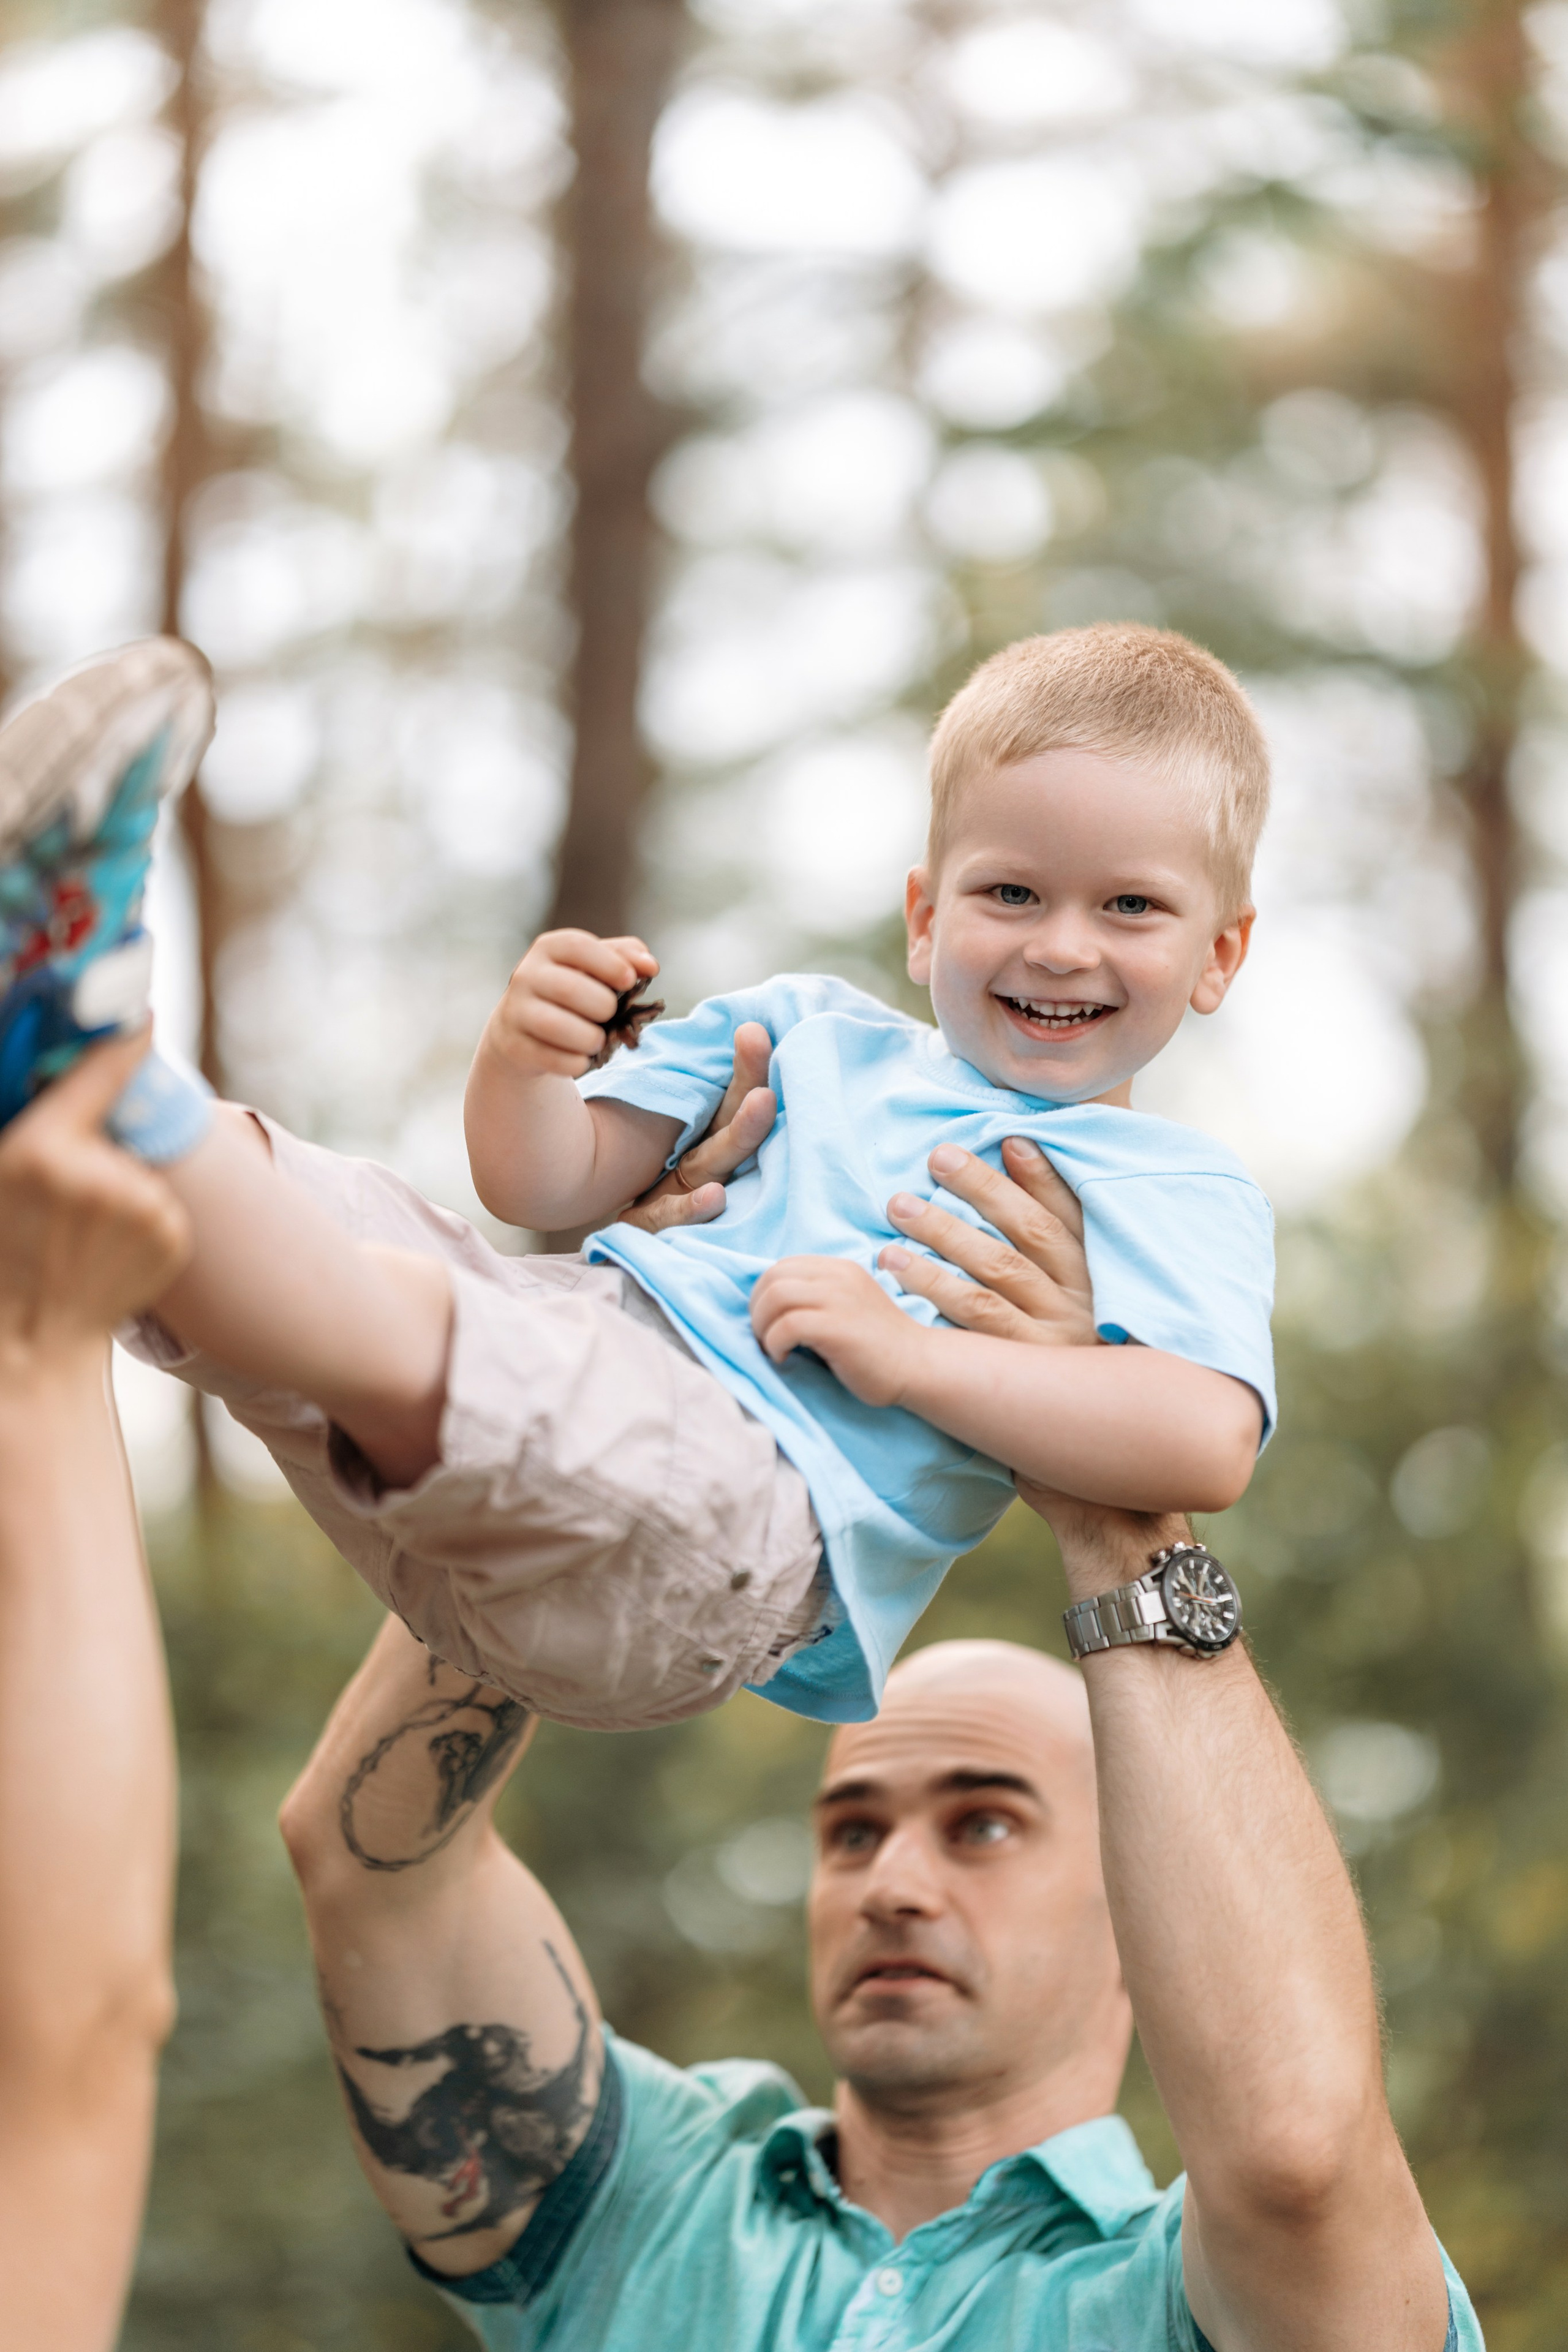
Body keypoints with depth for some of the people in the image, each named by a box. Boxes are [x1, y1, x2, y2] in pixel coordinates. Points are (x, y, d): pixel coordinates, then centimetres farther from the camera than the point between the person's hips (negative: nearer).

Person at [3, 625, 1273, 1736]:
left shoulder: (1176, 1198, 13)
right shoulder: (808, 1031, 29)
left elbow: (1210, 1446, -7)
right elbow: (552, 1185, 23)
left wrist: (912, 1359, -12)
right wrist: (523, 1059, 0)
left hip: (739, 1513, -6)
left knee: (399, 1324, -36)